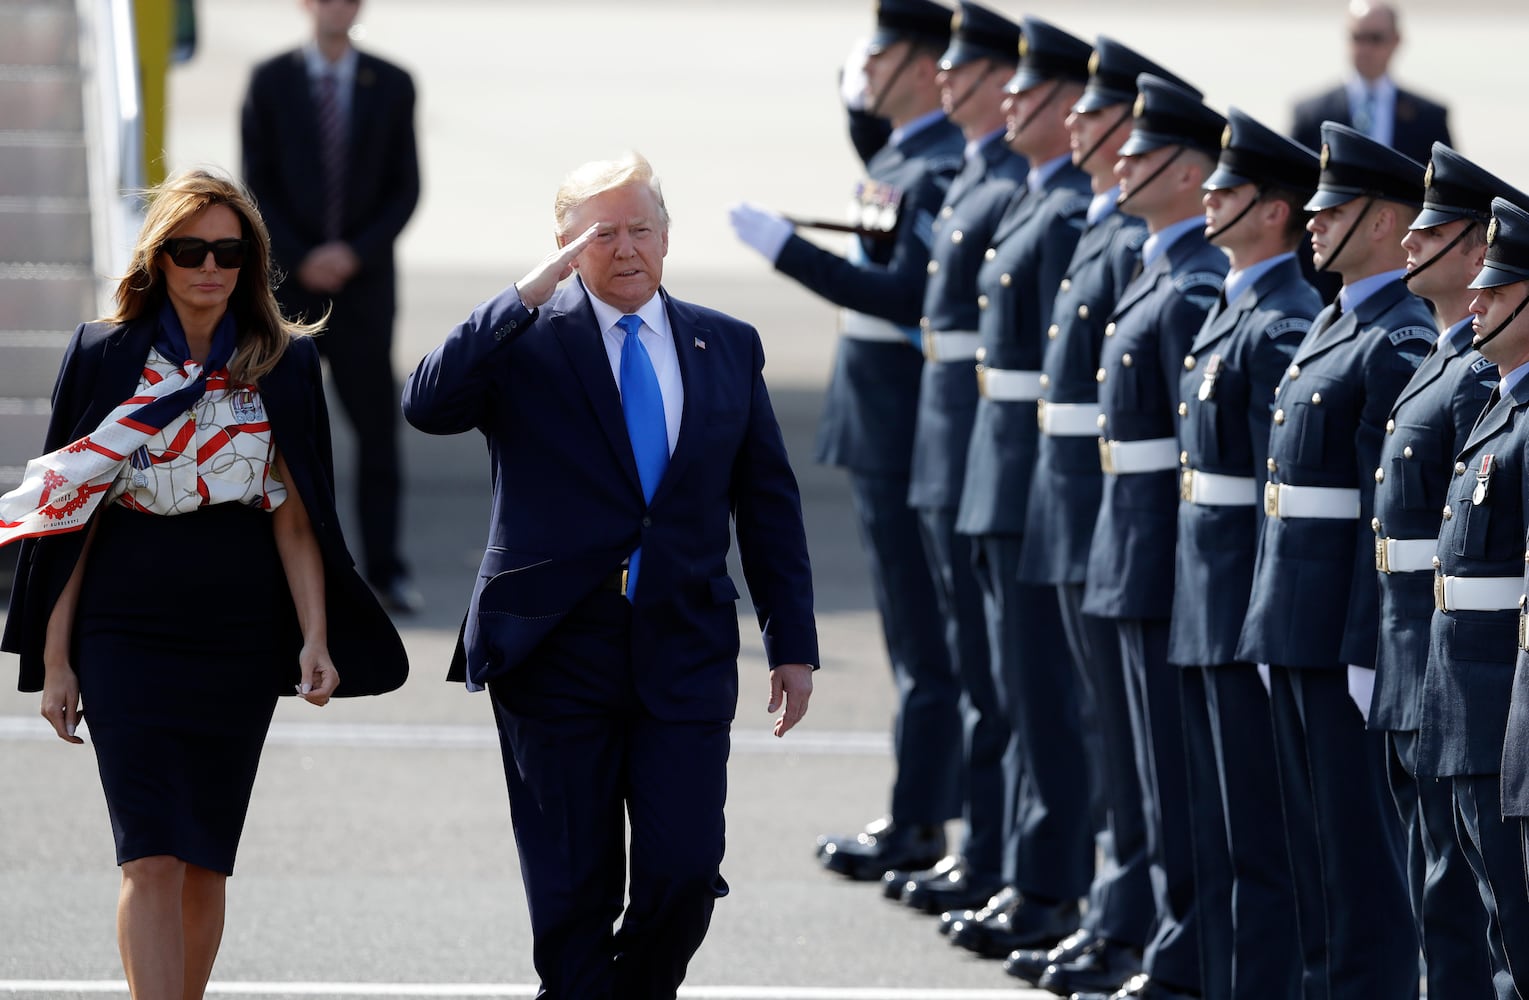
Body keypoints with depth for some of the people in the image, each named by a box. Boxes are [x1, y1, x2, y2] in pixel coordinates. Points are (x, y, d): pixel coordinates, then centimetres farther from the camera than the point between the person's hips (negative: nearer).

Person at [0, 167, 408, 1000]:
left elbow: (294, 516, 6)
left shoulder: (283, 363, 5)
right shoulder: (104, 356, 3)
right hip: (127, 638, -2)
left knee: (205, 865, 6)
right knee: (152, 859, -12)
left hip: (240, 643, 2)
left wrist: (315, 637, -4)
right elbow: (71, 517, 5)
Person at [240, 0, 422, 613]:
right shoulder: (270, 82, -1)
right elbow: (258, 186, -1)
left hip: (363, 281, 1)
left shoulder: (392, 86, 1)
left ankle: (384, 568, 1)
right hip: (288, 283, -1)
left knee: (377, 424, -2)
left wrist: (354, 254, -12)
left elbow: (405, 189, 1)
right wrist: (300, 259, -12)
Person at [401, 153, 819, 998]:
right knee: (573, 895, 3)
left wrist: (793, 644, 11)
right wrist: (527, 295, -21)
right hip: (557, 657, -2)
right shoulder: (526, 341, 0)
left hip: (683, 654, 2)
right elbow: (428, 405, -18)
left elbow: (768, 506, 14)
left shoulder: (727, 349, 11)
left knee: (684, 873, -7)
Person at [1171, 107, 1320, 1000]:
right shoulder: (1231, 310, 14)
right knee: (1219, 836, 15)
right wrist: (1200, 608, 19)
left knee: (1259, 840, -5)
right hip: (1207, 617, 10)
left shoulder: (1283, 326, -16)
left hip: (1248, 618, -10)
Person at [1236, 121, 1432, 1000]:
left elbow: (1391, 509, -20)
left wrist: (1366, 651, -21)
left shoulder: (1400, 346, -16)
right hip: (1296, 632, 10)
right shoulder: (1334, 326, 15)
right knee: (1313, 835, 15)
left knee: (1359, 843, -4)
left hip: (1348, 632, -10)